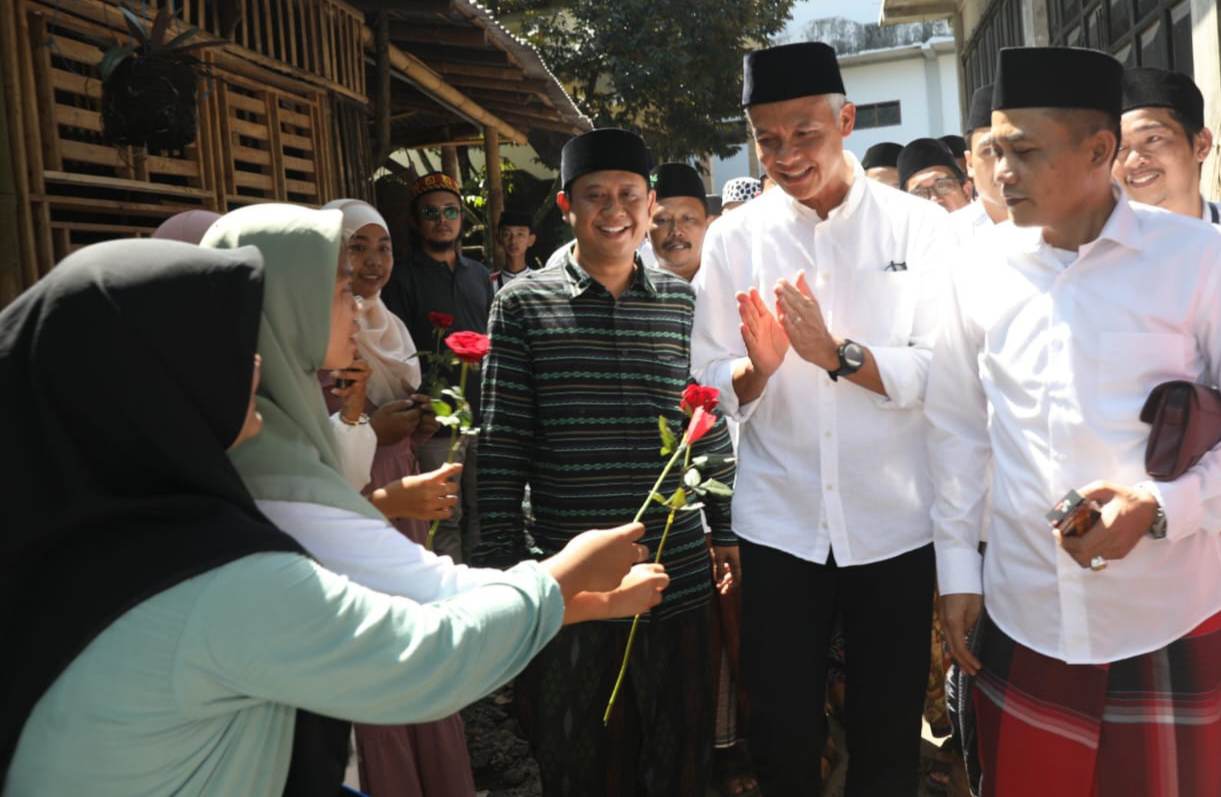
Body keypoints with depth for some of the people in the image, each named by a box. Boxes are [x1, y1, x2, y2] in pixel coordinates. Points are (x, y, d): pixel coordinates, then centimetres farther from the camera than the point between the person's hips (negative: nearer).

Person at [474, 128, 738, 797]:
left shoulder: (681, 301, 5)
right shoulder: (523, 304, -2)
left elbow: (710, 426, 11)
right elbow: (502, 442, -2)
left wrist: (727, 530, 10)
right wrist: (500, 559, -4)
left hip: (678, 573, 2)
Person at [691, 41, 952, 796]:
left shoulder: (922, 226, -2)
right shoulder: (733, 237, 2)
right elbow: (710, 388, 1)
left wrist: (836, 353, -20)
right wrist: (758, 368, -19)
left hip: (897, 522, 0)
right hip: (779, 522, 1)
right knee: (784, 733, 11)